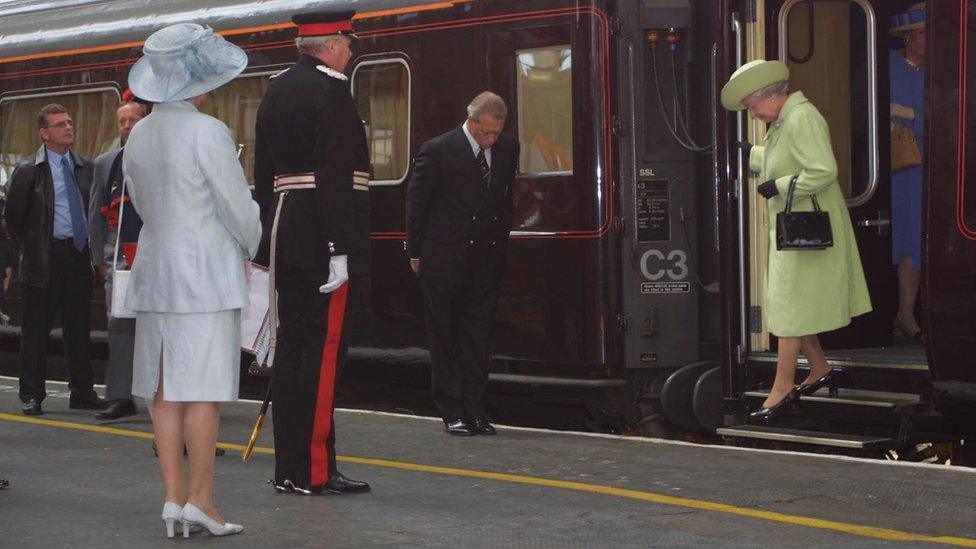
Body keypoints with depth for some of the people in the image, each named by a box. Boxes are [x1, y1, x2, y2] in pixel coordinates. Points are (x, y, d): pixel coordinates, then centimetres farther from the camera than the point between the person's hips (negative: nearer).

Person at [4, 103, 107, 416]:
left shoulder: (85, 168, 10)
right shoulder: (28, 171, -3)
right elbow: (13, 216, 0)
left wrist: (90, 247, 10)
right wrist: (31, 248, 1)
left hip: (79, 258, 4)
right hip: (45, 260, -4)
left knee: (79, 329, 8)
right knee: (36, 330, 1)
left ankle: (82, 393, 14)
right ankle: (31, 396, 8)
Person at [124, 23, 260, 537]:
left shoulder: (139, 135, 8)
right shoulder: (207, 132, -13)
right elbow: (238, 206, -9)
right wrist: (250, 246, 10)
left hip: (155, 265, 7)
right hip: (205, 269, -7)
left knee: (165, 391, 8)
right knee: (204, 389, -3)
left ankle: (174, 496, 10)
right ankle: (200, 499, -2)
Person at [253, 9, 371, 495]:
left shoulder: (275, 91, 17)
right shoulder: (330, 90, -11)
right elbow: (335, 176, -19)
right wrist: (338, 251, -20)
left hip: (283, 234, 9)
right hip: (318, 236, -9)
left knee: (291, 346, 11)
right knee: (323, 349, -5)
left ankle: (288, 468, 15)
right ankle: (314, 471, -3)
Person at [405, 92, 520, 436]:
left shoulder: (508, 148, 4)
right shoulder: (437, 151, -10)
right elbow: (416, 203, -2)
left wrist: (500, 244, 13)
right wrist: (415, 253, 1)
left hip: (487, 260, 4)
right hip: (444, 260, -4)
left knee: (478, 339, 6)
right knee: (444, 337, 2)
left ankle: (474, 410, 10)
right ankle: (452, 412, 7)